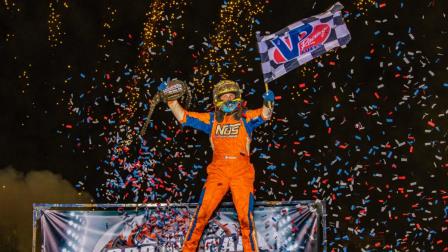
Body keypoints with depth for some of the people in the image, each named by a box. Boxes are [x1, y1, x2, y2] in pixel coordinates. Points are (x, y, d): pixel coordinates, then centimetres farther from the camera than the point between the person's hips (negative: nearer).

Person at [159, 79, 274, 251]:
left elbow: (264, 115, -10)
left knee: (246, 217, -2)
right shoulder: (212, 119, 12)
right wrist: (171, 99, 2)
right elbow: (184, 117, 13)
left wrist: (268, 103, -32)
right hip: (218, 172, 1)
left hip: (241, 173, -1)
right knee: (201, 213, -4)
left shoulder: (246, 117, 7)